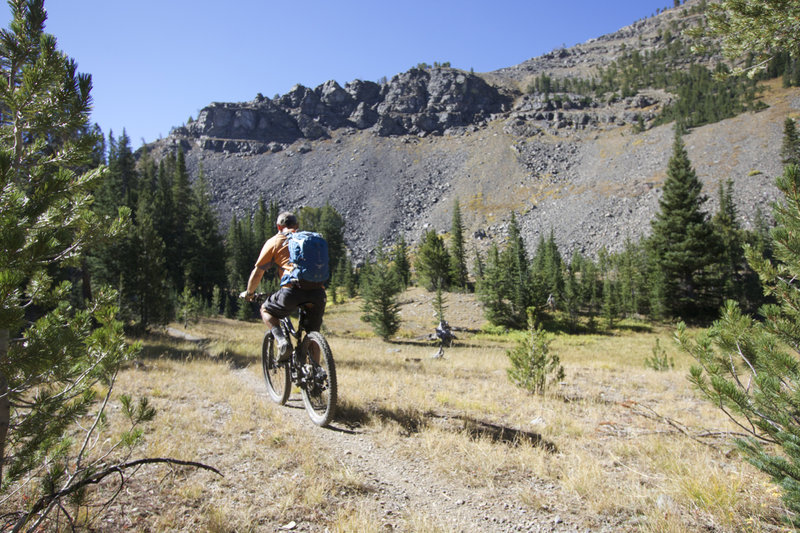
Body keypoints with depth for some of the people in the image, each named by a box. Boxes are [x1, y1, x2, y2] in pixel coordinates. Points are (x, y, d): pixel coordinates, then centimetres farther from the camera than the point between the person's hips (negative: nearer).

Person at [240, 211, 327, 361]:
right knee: (313, 335, 22)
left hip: (293, 289, -3)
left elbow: (258, 272, 18)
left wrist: (249, 293, 34)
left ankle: (282, 342, 1)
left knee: (266, 310, 23)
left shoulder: (274, 241, 17)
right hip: (318, 291, 4)